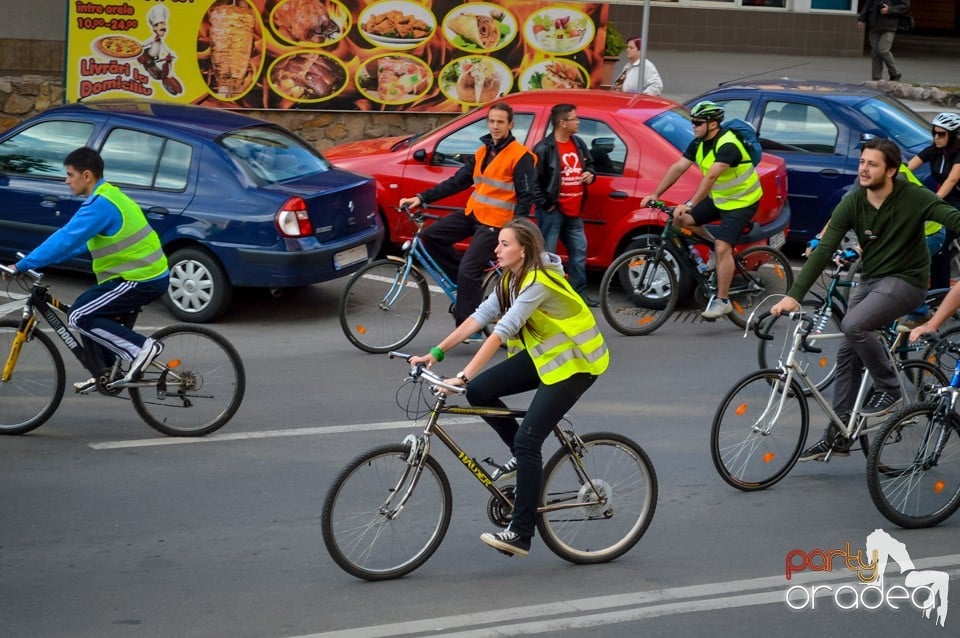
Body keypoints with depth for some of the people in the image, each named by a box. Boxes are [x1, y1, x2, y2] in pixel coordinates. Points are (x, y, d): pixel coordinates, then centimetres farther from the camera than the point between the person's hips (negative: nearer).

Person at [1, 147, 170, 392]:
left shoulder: (101, 205, -19)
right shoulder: (108, 196, 14)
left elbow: (66, 240, -23)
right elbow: (79, 241, 20)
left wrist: (22, 266, -17)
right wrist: (35, 260, 17)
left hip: (141, 280, -10)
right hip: (147, 273, 10)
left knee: (79, 317, -10)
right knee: (88, 313, 17)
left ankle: (141, 347, -12)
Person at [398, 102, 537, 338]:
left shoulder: (520, 156, -10)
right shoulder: (482, 152, 13)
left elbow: (526, 197, -11)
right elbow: (456, 182, 13)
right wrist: (421, 198, 6)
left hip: (495, 222, -8)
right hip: (472, 213, 8)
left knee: (469, 271, -14)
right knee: (431, 236, -2)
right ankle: (464, 282, 10)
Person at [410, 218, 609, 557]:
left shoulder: (538, 282, -26)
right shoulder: (512, 279, 2)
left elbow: (503, 330, -34)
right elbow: (480, 316, -2)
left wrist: (463, 376, -39)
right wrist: (435, 353, -10)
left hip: (573, 362, -9)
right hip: (542, 354, 9)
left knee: (527, 440, -15)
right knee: (479, 391, -7)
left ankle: (521, 534, -10)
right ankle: (523, 457, 12)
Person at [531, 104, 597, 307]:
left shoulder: (578, 144, 9)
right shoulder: (544, 149, -16)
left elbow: (589, 163, 26)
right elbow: (532, 180, -17)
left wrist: (590, 174, 4)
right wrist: (544, 203, -15)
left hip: (573, 211, 8)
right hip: (552, 211, -8)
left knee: (579, 250, 13)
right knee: (547, 253, -2)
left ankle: (579, 291, 25)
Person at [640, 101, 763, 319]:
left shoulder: (727, 145, -29)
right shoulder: (699, 144, -2)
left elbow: (711, 177, -39)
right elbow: (678, 167, -3)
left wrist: (689, 205, -46)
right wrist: (655, 194, -10)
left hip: (741, 201, -9)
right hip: (718, 198, 9)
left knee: (722, 248, -19)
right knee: (681, 219, -4)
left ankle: (722, 301, -11)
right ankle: (713, 247, 15)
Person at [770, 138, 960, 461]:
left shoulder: (913, 198, -16)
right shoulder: (852, 203, -7)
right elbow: (824, 250, -10)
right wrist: (794, 295, -18)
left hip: (905, 279, -6)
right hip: (870, 279, 6)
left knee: (854, 325, -28)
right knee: (847, 354, 4)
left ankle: (889, 389, -6)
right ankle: (837, 436, 12)